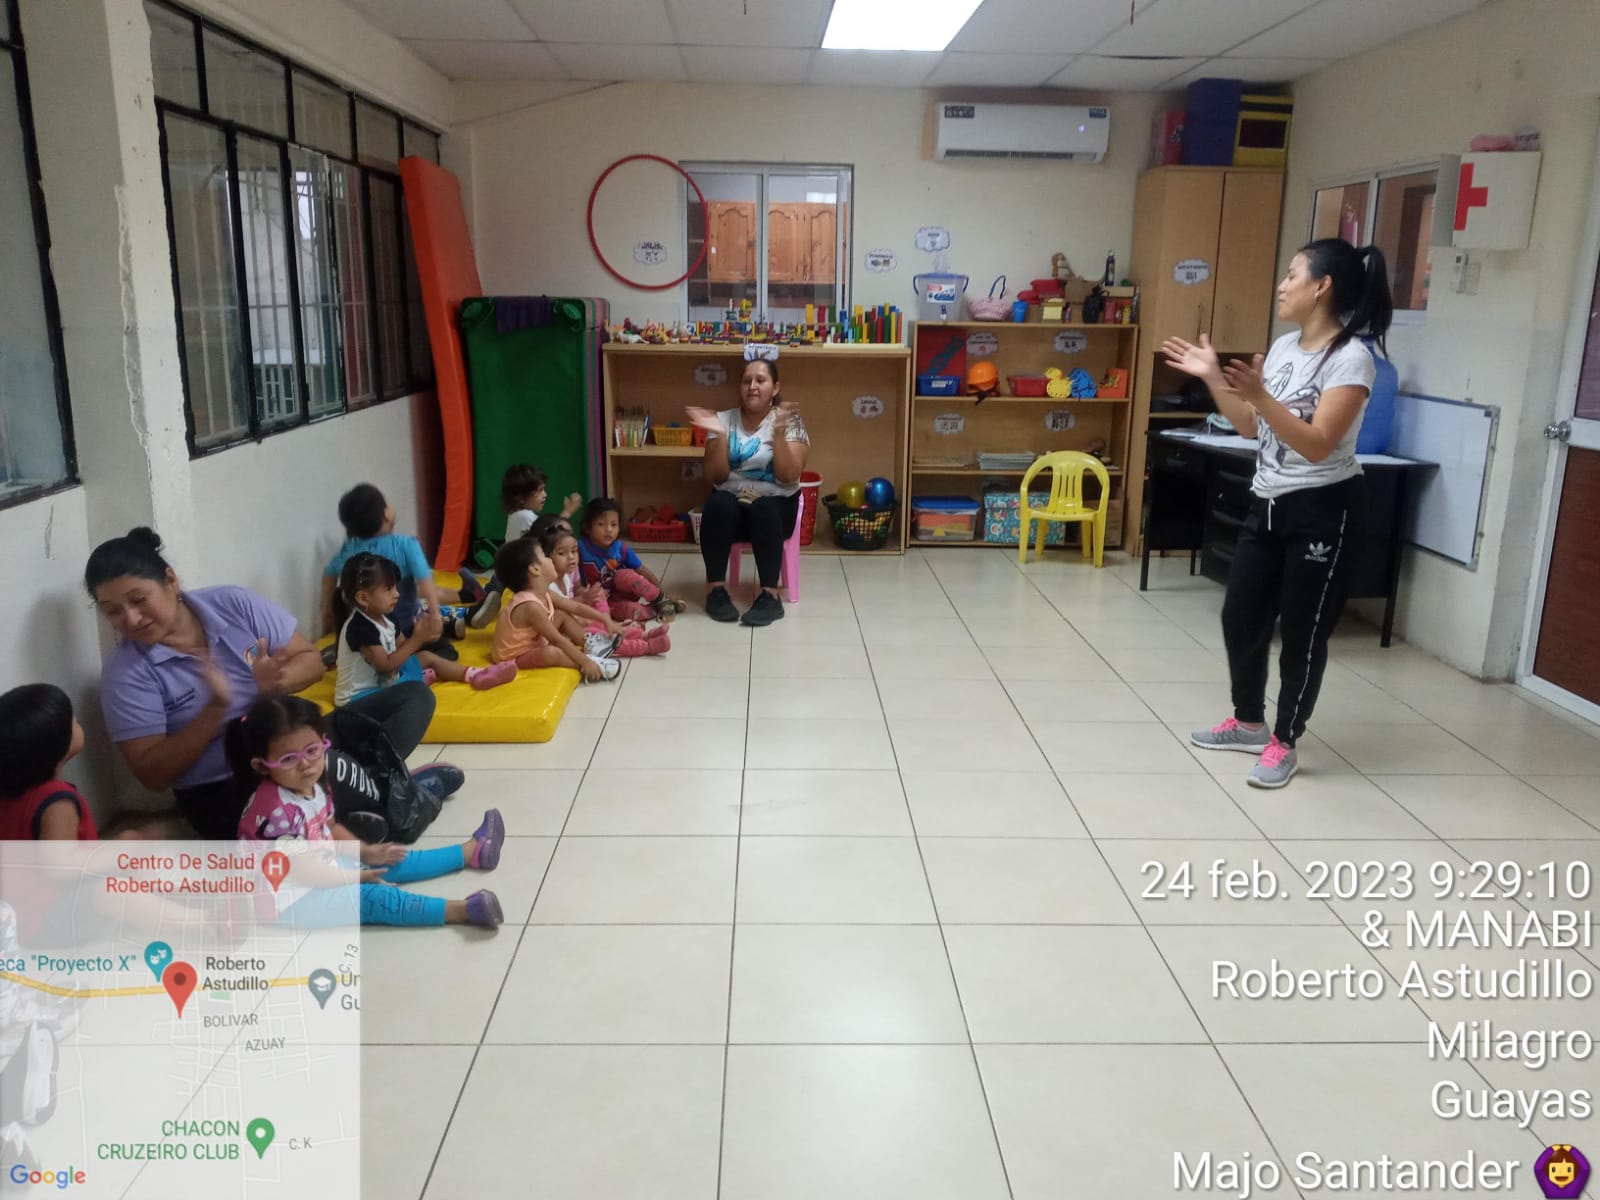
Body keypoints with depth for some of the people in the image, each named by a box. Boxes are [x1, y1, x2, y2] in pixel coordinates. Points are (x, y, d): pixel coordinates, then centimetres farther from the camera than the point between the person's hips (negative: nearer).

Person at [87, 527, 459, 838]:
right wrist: (215, 708, -26)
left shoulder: (234, 604, -5)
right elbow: (153, 775, -13)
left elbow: (311, 660, 0)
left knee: (414, 696, -3)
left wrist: (277, 683, -23)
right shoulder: (126, 672, -11)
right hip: (222, 792, -4)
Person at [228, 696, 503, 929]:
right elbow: (296, 866, -25)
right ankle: (460, 910, -33)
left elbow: (330, 827, 14)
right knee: (367, 897, -22)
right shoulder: (277, 809, -31)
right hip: (288, 896, -10)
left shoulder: (311, 786, -2)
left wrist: (366, 853, 4)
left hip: (322, 868, 10)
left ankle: (471, 851, 22)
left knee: (385, 864, 12)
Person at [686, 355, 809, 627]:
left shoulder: (790, 422, -2)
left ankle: (770, 594, -30)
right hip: (731, 501, 2)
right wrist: (718, 435, -18)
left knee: (762, 510, -36)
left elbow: (789, 477, -14)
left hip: (775, 505, -1)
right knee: (718, 504, -32)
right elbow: (715, 477, -4)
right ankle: (715, 588, -22)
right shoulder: (724, 420, 3)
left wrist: (778, 432, -24)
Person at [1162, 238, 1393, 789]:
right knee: (1240, 617, 13)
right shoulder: (1283, 347, 7)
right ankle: (1248, 722, 31)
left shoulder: (1351, 358, -16)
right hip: (1268, 504, 8)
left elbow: (1317, 446, -23)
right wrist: (1213, 378, 4)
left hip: (1322, 511, -8)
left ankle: (1283, 743, 16)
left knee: (1303, 630, 2)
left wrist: (1259, 395, -32)